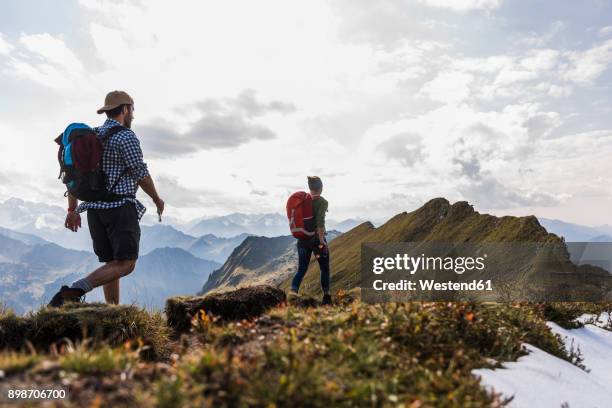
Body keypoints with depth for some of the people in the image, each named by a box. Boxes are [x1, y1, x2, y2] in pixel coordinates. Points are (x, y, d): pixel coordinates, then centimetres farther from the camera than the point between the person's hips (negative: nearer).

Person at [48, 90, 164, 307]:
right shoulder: (126, 137, -8)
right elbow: (141, 175, -8)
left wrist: (72, 210, 15)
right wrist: (157, 199, 7)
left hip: (95, 209, 8)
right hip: (120, 208, -8)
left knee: (111, 263, 13)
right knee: (125, 264, -7)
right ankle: (73, 292, -21)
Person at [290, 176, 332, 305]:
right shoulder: (322, 202, -11)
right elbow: (320, 221, -23)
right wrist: (321, 240, -17)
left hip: (302, 239, 5)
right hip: (316, 239, -4)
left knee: (301, 269, 10)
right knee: (325, 269, 15)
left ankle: (293, 292, -12)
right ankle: (326, 296, 20)